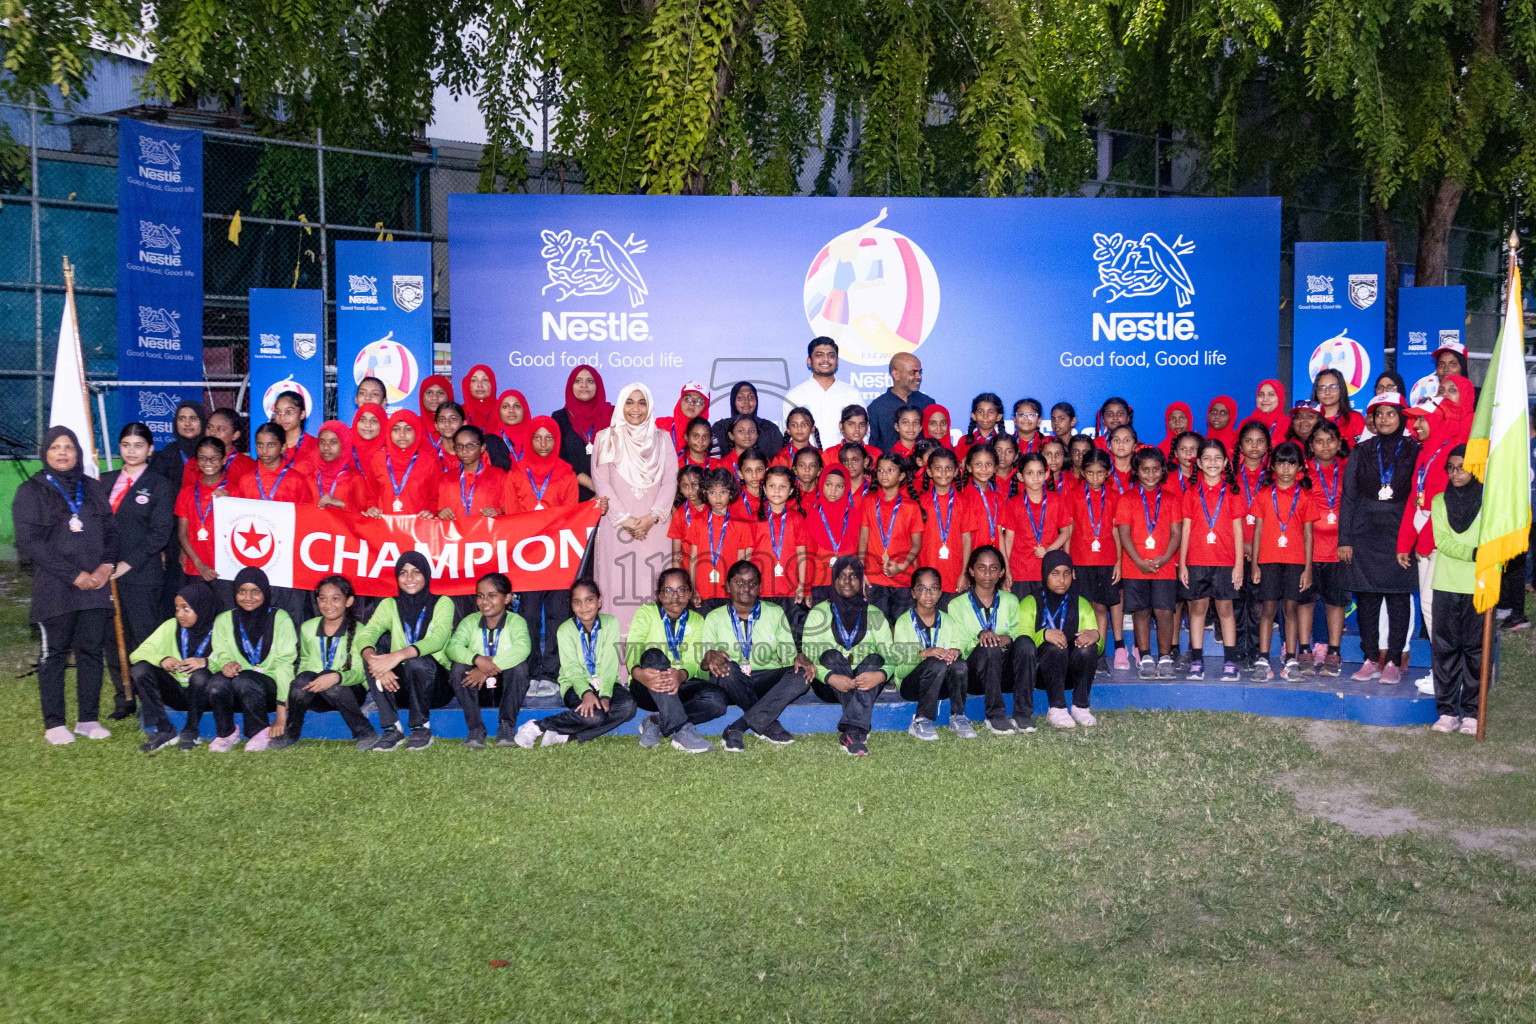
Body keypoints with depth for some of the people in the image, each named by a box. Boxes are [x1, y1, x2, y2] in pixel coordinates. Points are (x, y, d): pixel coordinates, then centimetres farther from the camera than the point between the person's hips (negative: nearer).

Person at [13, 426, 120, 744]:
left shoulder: (93, 489, 15)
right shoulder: (31, 491, 1)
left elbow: (110, 530, 14)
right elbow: (30, 541, -7)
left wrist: (106, 566, -5)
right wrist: (74, 575, -12)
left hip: (95, 585, 4)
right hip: (54, 588, -4)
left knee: (92, 651, 4)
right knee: (53, 654, 1)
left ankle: (88, 719, 12)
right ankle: (54, 724, 7)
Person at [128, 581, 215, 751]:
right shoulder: (171, 626, 2)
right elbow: (136, 654, -5)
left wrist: (206, 662, -38)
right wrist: (161, 659, -26)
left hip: (202, 694, -3)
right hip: (176, 692, 3)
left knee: (201, 676, -35)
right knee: (140, 669, -19)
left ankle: (191, 732, -12)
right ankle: (163, 731, -17)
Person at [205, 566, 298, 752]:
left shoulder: (279, 618, 2)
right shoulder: (224, 620, 10)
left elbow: (284, 664, -5)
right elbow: (220, 654, 3)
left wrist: (282, 713, -14)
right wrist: (225, 664, -25)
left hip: (268, 685, -2)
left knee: (244, 680, -35)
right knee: (216, 683, -32)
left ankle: (260, 732, -8)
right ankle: (226, 733, -4)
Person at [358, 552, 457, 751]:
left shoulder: (442, 603, -3)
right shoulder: (389, 605, 6)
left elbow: (438, 639, -23)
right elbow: (366, 633, -13)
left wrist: (399, 655, -40)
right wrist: (372, 658, -37)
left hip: (437, 684, -3)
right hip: (399, 683, 3)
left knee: (417, 662, -33)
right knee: (373, 655, -22)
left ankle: (422, 727, -12)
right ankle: (392, 728, -19)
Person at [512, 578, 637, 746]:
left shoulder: (610, 623, -3)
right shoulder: (566, 630, -6)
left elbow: (609, 665, -11)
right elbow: (572, 669, -16)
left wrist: (605, 695, -26)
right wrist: (586, 693, -35)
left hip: (606, 683, 3)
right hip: (576, 686, -3)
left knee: (628, 706, -30)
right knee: (593, 715, -34)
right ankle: (536, 727, -20)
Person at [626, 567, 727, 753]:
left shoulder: (696, 621, 11)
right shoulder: (646, 613, 4)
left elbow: (693, 660, -7)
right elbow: (632, 648, -15)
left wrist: (681, 675, -33)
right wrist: (637, 672, -40)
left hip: (679, 687, 3)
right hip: (647, 688, -3)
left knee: (718, 699, -26)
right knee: (653, 654, -35)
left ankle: (655, 723, -17)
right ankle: (681, 730, -43)